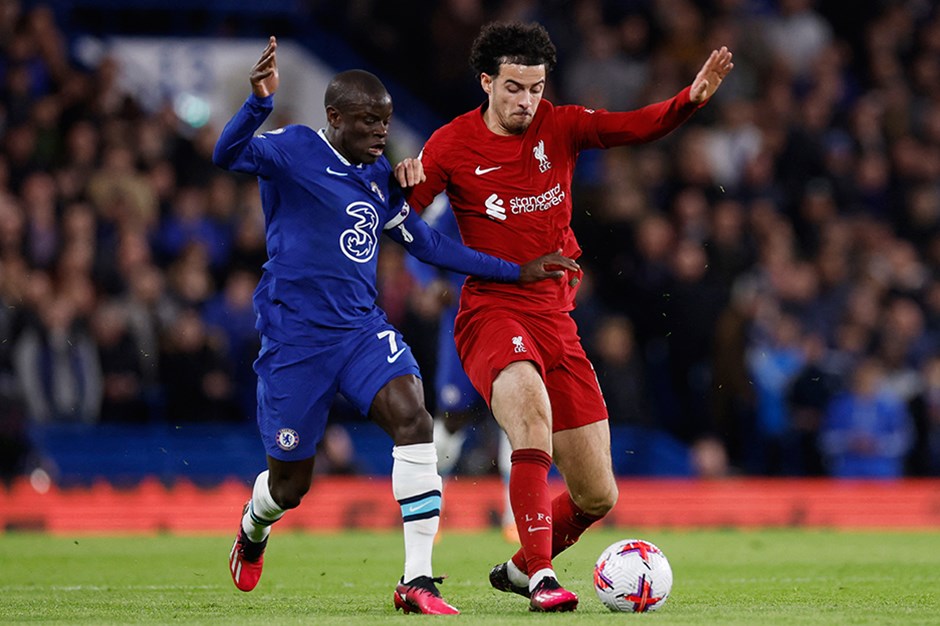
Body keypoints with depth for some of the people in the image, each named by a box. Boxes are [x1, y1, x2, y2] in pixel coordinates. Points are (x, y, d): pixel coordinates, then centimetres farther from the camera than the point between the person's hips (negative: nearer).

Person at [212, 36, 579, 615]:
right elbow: (228, 155, -28)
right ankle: (252, 530, 45)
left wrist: (519, 272, 18)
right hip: (294, 337, -5)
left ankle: (418, 580, -23)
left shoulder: (380, 177, 12)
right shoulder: (295, 151, -8)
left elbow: (429, 245, 21)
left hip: (363, 328, 5)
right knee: (290, 483, 4)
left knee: (413, 416, -23)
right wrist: (261, 100, -47)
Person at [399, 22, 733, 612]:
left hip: (556, 317, 4)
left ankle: (519, 567, 32)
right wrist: (405, 182, -24)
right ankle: (540, 577, -36)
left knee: (598, 498, 4)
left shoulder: (559, 127, 4)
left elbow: (636, 126, -10)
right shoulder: (453, 145, -2)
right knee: (532, 407, -37)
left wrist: (693, 98, -28)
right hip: (491, 312, -4)